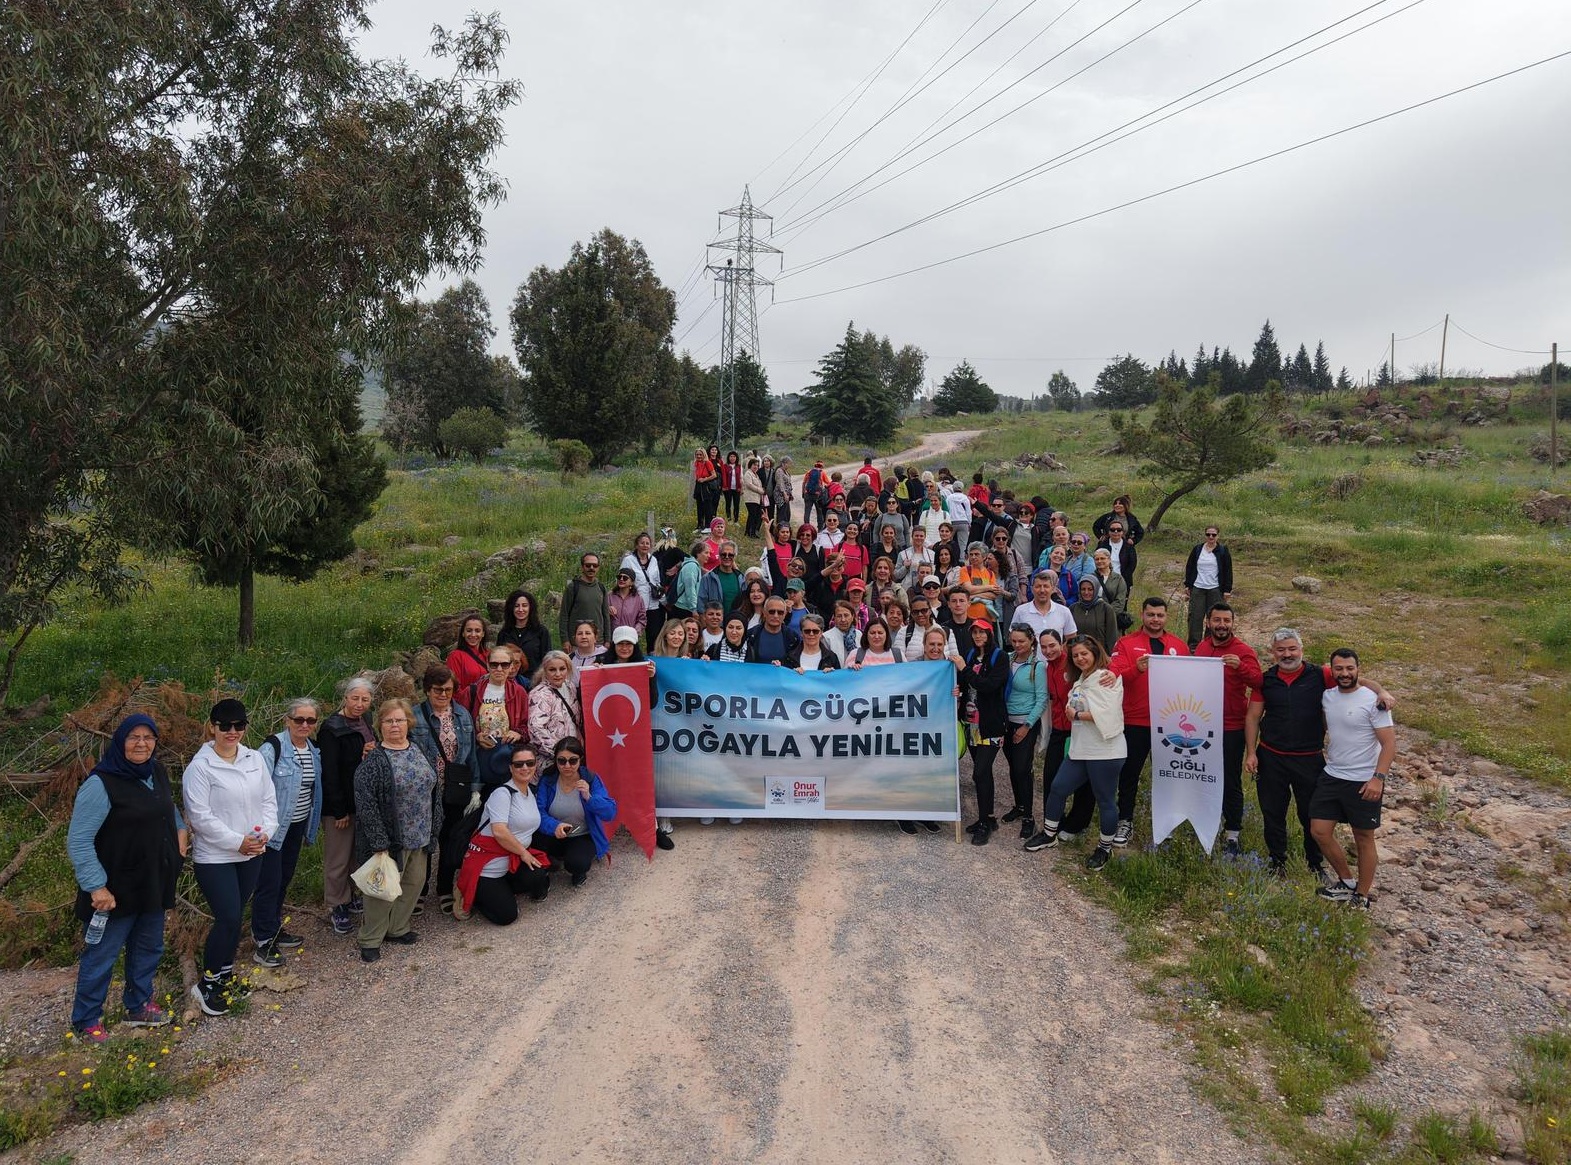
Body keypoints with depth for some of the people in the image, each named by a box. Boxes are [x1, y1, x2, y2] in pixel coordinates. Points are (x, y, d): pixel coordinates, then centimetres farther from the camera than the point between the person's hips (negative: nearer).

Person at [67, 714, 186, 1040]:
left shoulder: (156, 771, 1)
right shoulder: (101, 784, -22)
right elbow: (78, 840, -21)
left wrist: (180, 829, 6)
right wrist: (96, 885, -24)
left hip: (154, 883, 7)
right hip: (117, 889, -7)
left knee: (149, 947, 20)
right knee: (102, 954, 8)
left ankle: (139, 1006, 39)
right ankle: (86, 1021, 26)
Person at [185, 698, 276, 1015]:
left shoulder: (255, 759, 3)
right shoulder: (200, 767, -14)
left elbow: (269, 800, 7)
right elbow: (200, 816, -16)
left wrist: (264, 832, -10)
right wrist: (238, 842, -17)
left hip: (251, 854, 6)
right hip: (215, 858, -6)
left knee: (235, 916, 16)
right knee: (227, 919, -8)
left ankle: (225, 974, 33)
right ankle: (207, 984, 11)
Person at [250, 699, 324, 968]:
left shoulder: (314, 751, 6)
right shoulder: (273, 748, -17)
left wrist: (311, 826, 20)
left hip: (297, 825, 7)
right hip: (273, 827, -7)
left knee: (284, 878, 17)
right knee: (270, 881, -3)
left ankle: (274, 930, 30)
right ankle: (263, 942, 6)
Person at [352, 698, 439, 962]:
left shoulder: (420, 753, 6)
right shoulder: (372, 762, -14)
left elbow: (434, 791, 13)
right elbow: (365, 805, -17)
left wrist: (434, 828, 9)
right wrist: (379, 844, -19)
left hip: (419, 837, 6)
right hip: (390, 839, -6)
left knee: (414, 883, 14)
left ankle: (397, 928, 33)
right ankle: (370, 940, 18)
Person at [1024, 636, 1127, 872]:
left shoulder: (1106, 678, -13)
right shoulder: (1080, 680, 15)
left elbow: (1106, 714, -22)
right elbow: (1074, 708, 22)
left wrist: (1077, 715, -12)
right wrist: (1073, 713, 2)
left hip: (1104, 752, -9)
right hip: (1080, 749, 9)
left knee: (1105, 800, 5)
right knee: (1057, 788, 11)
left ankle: (1105, 848, 21)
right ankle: (1049, 835, 28)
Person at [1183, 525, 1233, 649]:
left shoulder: (1223, 551, 2)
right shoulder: (1197, 550, 7)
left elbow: (1228, 572, 3)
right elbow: (1189, 568, 13)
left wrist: (1227, 590, -1)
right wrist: (1187, 586, 8)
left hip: (1215, 590, -2)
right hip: (1197, 589, 2)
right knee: (1195, 616, 0)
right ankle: (1193, 644, 5)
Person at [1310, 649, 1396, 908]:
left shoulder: (1373, 700, -13)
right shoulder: (1327, 696, 4)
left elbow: (1389, 743, -16)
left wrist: (1379, 778, -24)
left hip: (1363, 782, -6)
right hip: (1331, 776, 6)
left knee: (1363, 838, 7)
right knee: (1320, 832, 6)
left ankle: (1363, 895, 21)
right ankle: (1347, 882, 25)